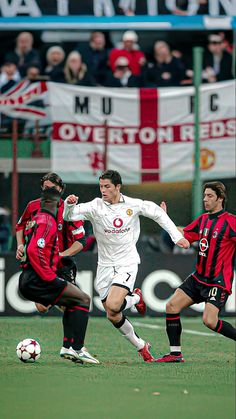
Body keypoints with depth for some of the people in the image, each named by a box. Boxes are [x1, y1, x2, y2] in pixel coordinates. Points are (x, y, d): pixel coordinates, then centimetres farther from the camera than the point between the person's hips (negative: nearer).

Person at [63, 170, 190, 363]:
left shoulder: (133, 205, -6)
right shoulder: (95, 206, -7)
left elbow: (157, 213, 9)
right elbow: (68, 216, -13)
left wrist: (177, 236, 8)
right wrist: (69, 204, -35)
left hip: (127, 263, -2)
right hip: (105, 265, 3)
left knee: (112, 306, -25)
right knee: (113, 317, 2)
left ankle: (135, 298, 9)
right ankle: (141, 347, 23)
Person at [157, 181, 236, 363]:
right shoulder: (203, 219, 10)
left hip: (218, 281, -8)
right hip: (199, 278, 8)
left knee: (210, 321, -21)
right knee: (172, 306, 0)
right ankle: (175, 353, 7)